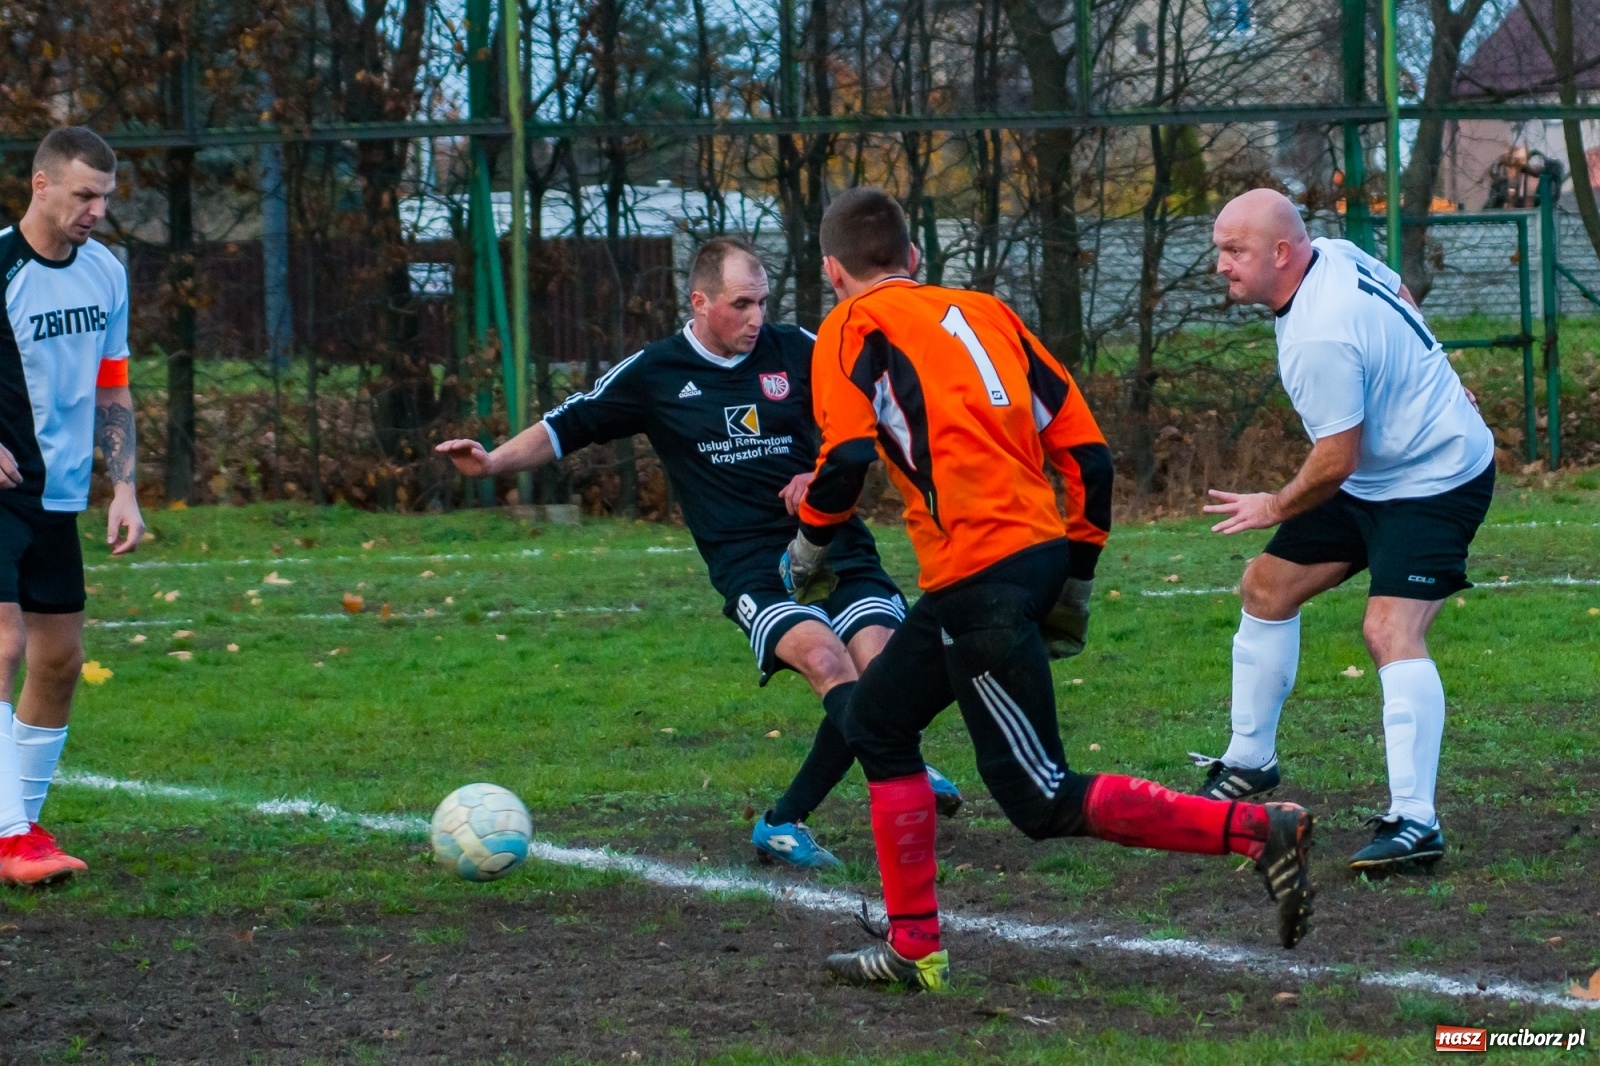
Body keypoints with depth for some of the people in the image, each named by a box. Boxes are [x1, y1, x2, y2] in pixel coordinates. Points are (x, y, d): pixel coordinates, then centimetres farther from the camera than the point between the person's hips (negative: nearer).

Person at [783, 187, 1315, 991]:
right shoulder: (985, 313, 19)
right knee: (875, 721, 21)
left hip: (978, 578, -8)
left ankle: (1257, 832, -14)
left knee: (1045, 803, -4)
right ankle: (912, 948, 20)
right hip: (1039, 553, 8)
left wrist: (809, 548, 5)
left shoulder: (855, 326, 2)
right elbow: (1086, 450, 15)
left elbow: (847, 454, -13)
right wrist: (1076, 585, 22)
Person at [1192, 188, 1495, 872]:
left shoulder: (1320, 341, -32)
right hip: (1375, 475, 11)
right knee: (1266, 586, 15)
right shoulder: (1334, 254, -4)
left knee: (1390, 629, -26)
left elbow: (1338, 460, -25)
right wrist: (1427, 384, 29)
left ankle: (1415, 822, -31)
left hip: (1436, 482, -11)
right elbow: (1400, 297, 16)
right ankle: (1250, 764, 29)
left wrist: (1275, 508, -6)